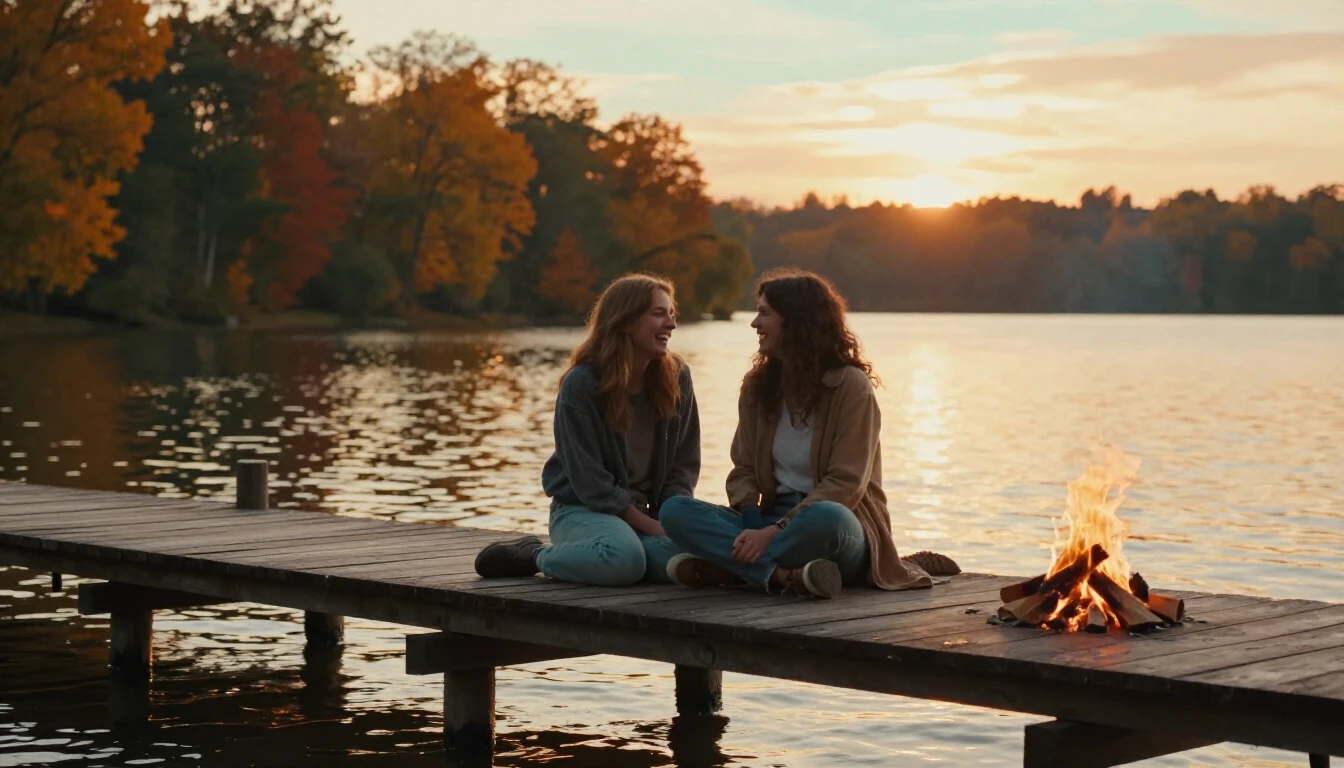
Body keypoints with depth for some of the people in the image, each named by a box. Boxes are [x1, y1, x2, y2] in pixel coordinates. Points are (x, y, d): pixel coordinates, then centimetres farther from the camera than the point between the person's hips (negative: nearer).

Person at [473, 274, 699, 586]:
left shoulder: (676, 377, 1)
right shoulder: (582, 384, -14)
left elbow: (683, 463, 5)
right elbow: (590, 481, -16)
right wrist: (652, 527, -19)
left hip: (645, 511, 6)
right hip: (584, 509, -6)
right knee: (623, 560, -39)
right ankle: (536, 556, -8)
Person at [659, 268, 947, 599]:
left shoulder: (851, 386, -8)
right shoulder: (758, 385, 10)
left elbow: (845, 483, -14)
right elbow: (743, 471, 8)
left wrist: (775, 531, -23)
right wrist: (753, 529, -14)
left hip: (834, 519, -5)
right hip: (775, 520, 5)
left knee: (825, 519, -42)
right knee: (675, 511, -18)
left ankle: (722, 568, -25)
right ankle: (785, 575, -33)